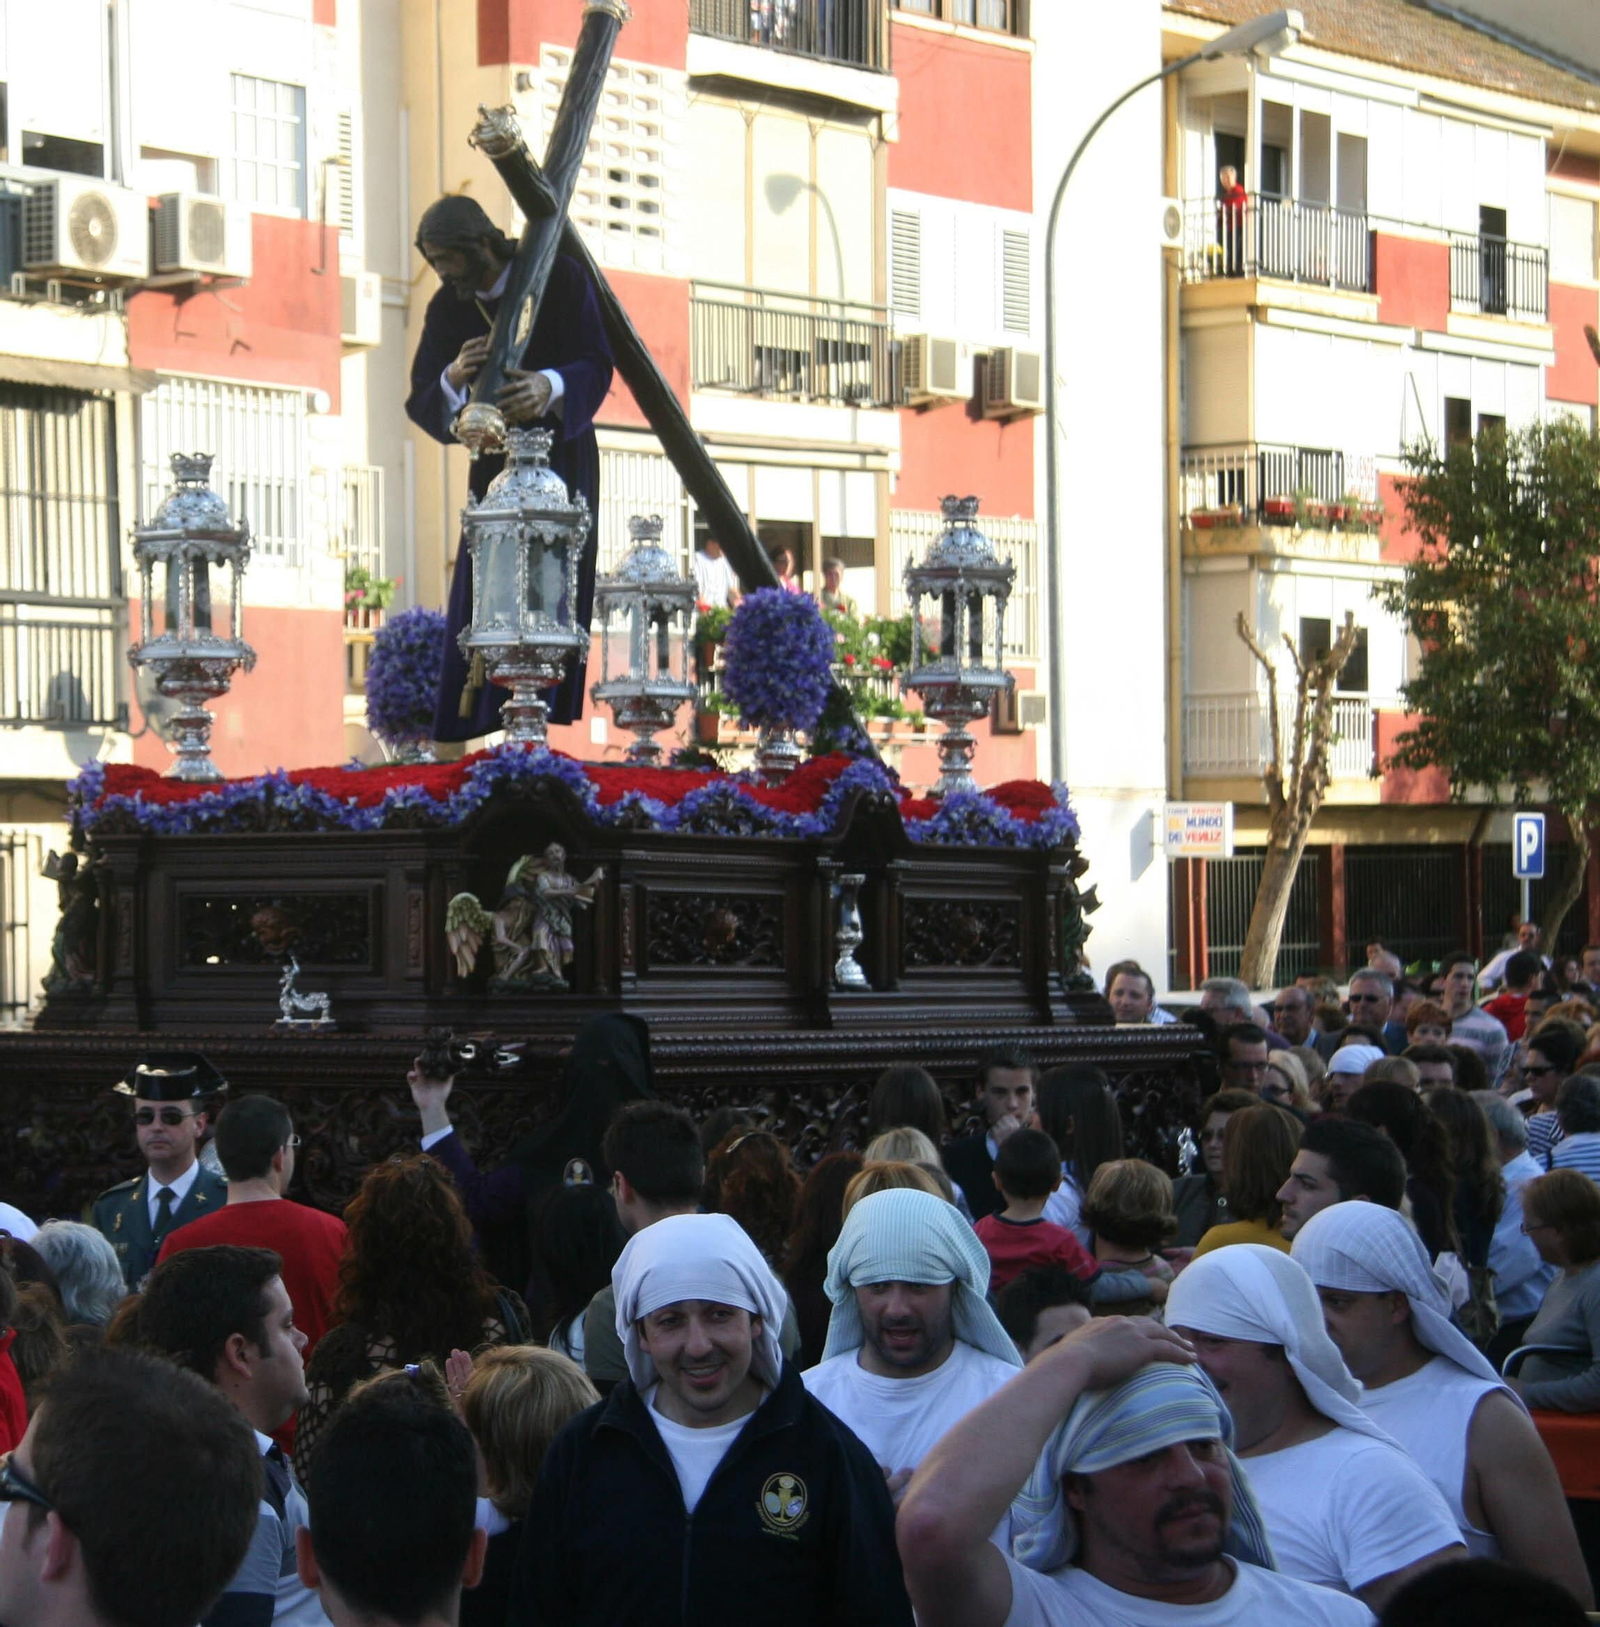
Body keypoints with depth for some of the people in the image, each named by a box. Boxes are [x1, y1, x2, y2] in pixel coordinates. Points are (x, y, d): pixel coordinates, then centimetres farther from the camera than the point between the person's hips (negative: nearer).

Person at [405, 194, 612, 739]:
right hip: (494, 462, 3)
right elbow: (420, 403, -6)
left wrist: (550, 386, -38)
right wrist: (453, 379, -29)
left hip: (562, 455, -3)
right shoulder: (446, 309, -2)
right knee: (480, 598, -5)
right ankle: (475, 727, -6)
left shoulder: (561, 278, -11)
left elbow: (597, 365, -16)